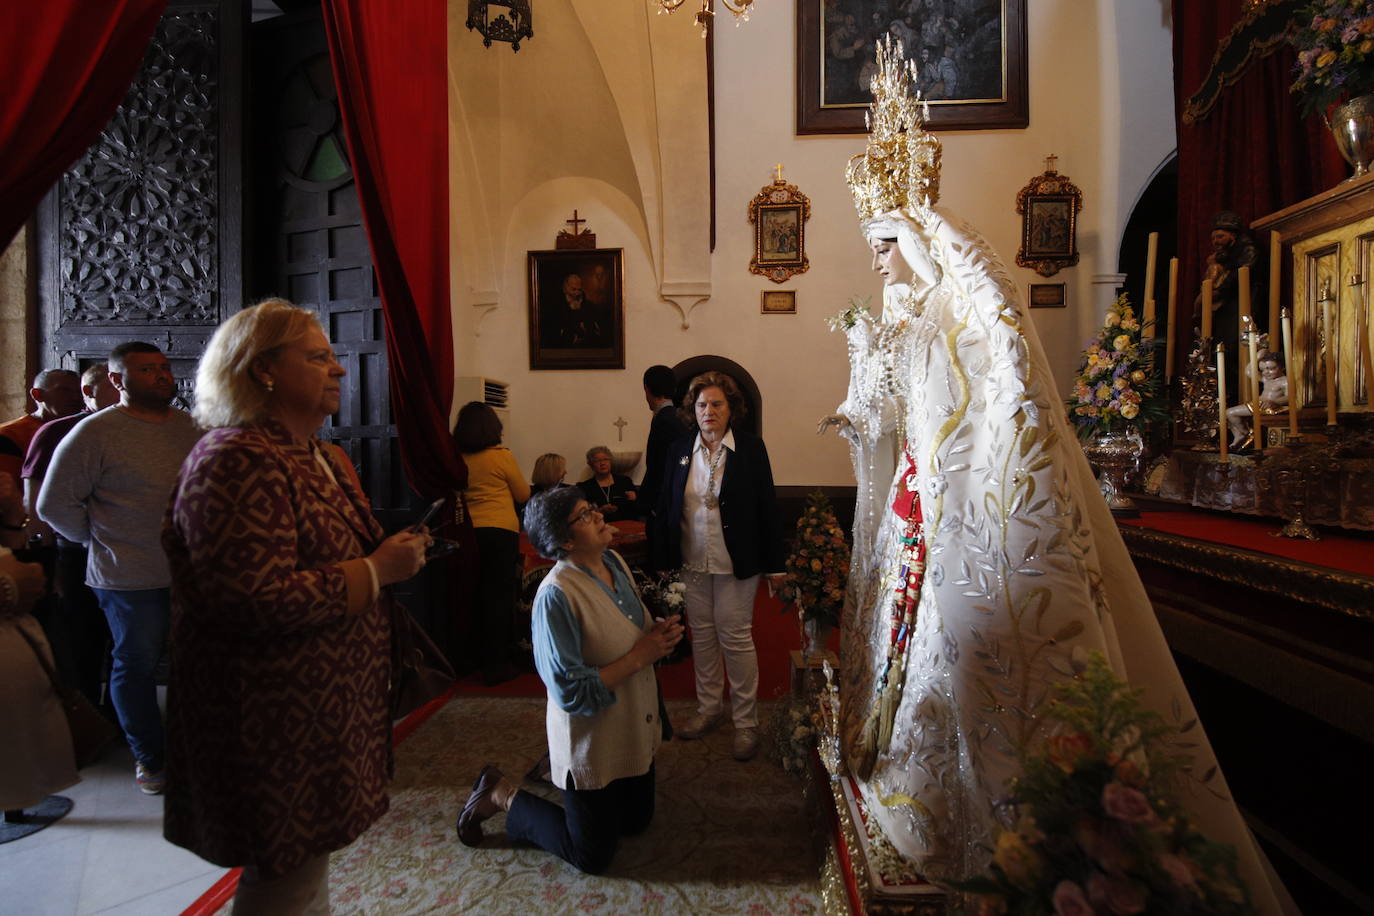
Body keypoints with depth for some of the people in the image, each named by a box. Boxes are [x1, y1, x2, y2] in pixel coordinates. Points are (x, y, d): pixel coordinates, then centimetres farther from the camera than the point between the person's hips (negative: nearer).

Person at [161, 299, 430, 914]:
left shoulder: (320, 457, 11)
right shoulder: (236, 460, -19)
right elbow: (255, 601, -27)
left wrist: (395, 551, 6)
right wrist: (379, 570, -21)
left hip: (326, 702, 9)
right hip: (276, 719, -9)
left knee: (309, 858, 23)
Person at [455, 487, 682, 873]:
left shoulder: (614, 562, -4)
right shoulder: (556, 595, -29)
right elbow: (571, 692, -27)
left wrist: (657, 633, -10)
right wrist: (639, 656, -25)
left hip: (636, 733, 8)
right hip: (592, 746, -8)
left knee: (637, 822, 25)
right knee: (593, 856, 11)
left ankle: (555, 769, 39)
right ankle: (502, 795, 24)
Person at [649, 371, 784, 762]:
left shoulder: (750, 447, -8)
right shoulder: (679, 450, 1)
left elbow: (767, 506, -5)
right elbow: (666, 508, 4)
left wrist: (774, 564, -5)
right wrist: (661, 561, 2)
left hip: (735, 564, -3)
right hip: (692, 562, 4)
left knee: (736, 638, 5)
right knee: (701, 635, 16)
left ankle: (746, 721, 24)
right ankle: (710, 708, 36)